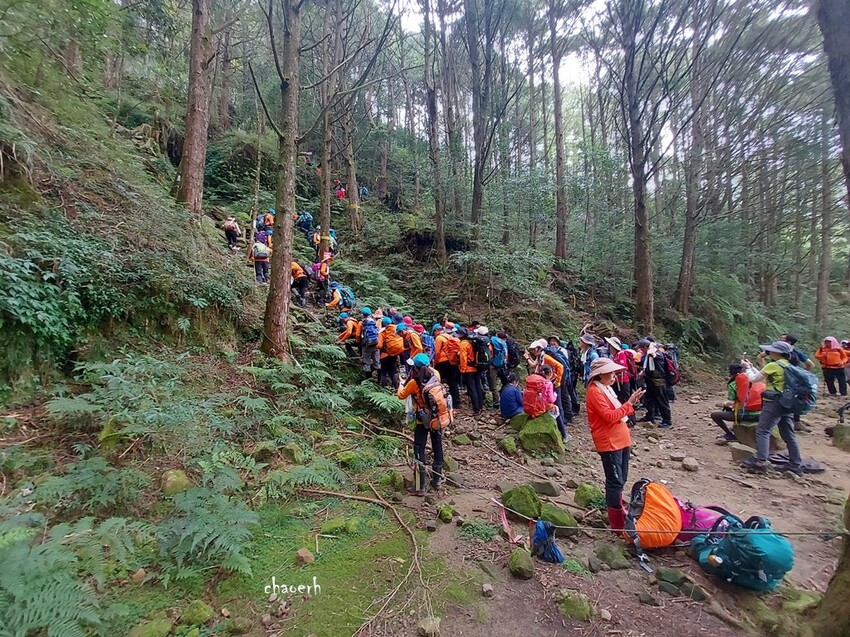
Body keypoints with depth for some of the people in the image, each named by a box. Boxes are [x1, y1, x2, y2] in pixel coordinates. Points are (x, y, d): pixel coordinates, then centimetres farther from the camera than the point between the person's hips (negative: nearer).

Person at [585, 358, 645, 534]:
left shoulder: (606, 389, 14)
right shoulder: (594, 392, -16)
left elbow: (617, 413, 16)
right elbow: (610, 417, -22)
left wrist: (631, 403, 2)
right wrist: (629, 403, -18)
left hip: (621, 440, 10)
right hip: (609, 443, -9)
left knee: (620, 480, 20)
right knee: (615, 482, -3)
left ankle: (619, 509, 35)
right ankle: (617, 523, 5)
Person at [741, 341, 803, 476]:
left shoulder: (773, 365, -13)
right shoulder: (788, 365, 13)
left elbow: (754, 379, -7)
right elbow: (765, 377, 19)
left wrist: (747, 367, 9)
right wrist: (752, 366, 22)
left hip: (774, 403, -9)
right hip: (787, 403, 9)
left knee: (762, 431, -7)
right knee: (789, 434, 13)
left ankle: (760, 463, -14)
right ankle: (796, 465, 19)